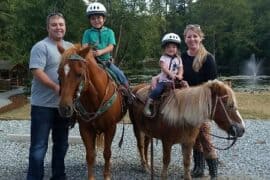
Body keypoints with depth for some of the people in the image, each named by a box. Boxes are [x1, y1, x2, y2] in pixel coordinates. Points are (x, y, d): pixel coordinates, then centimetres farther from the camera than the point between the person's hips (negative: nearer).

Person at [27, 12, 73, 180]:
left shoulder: (70, 47, 12)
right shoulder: (41, 47, -9)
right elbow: (38, 72, -20)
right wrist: (56, 87, -28)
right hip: (43, 105, -7)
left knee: (61, 144, 17)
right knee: (39, 146, -2)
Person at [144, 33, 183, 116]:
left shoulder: (178, 59, 13)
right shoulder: (163, 58, 1)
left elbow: (180, 68, 6)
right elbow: (164, 67, -14)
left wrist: (179, 75, -15)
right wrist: (171, 74, -29)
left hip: (174, 81, 4)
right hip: (163, 80, -4)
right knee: (157, 90, -27)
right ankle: (147, 105, -20)